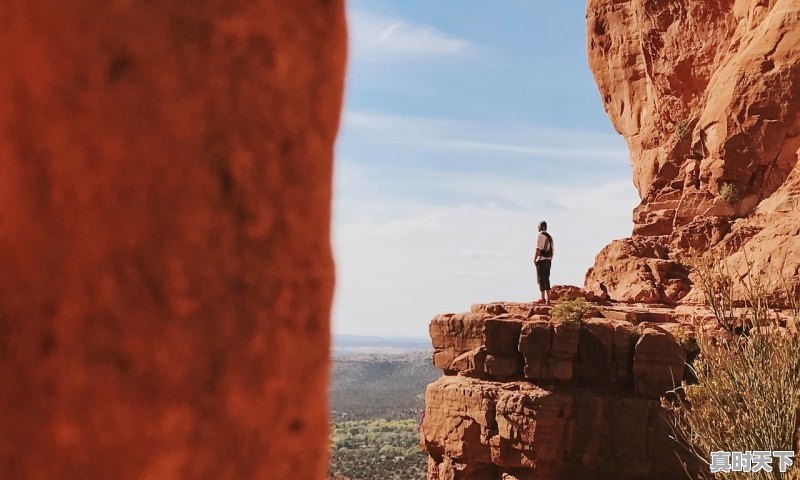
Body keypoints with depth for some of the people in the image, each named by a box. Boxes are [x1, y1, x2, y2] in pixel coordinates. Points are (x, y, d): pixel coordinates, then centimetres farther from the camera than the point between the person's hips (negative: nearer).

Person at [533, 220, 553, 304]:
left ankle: (543, 298, -8)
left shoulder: (540, 235, -9)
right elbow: (552, 251, 16)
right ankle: (548, 299, 11)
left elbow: (538, 249, -16)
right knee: (546, 280, 11)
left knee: (541, 279, -5)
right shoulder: (550, 237, 15)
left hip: (541, 260, -7)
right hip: (548, 260, 7)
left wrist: (534, 259, -13)